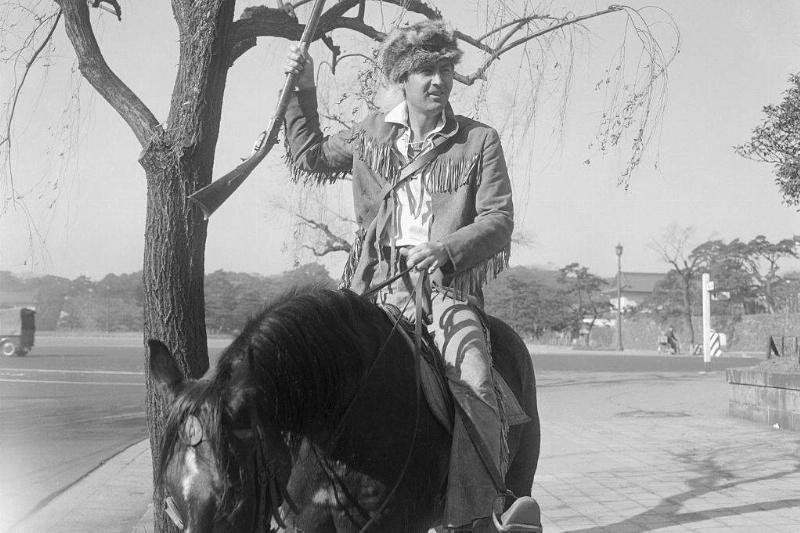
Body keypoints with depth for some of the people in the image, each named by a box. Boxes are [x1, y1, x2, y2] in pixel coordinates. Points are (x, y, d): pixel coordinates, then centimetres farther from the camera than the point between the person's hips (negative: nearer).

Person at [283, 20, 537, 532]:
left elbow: (498, 219, 1)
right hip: (378, 283, 3)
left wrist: (448, 248, -17)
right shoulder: (372, 134, 16)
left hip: (448, 281, -2)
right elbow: (308, 159, 31)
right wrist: (303, 92, 21)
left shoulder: (480, 141, 7)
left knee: (472, 385, -26)